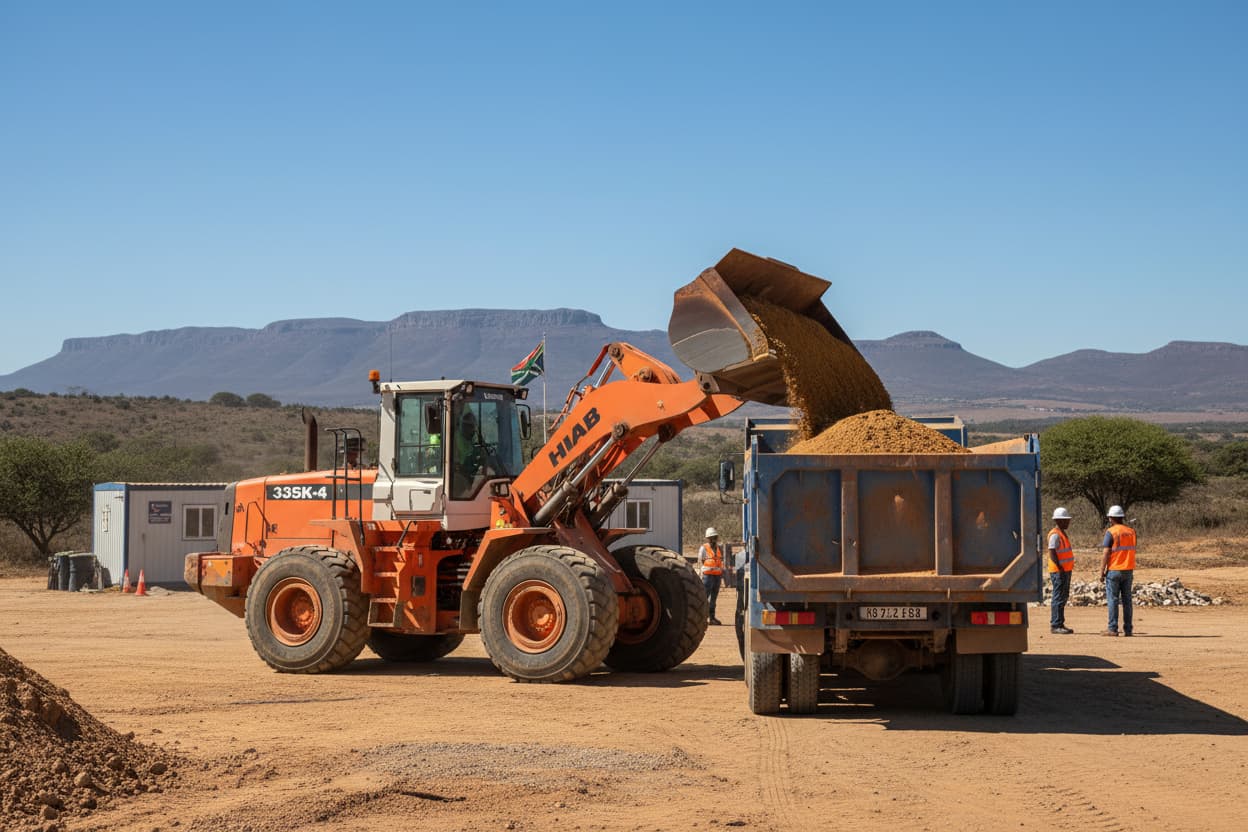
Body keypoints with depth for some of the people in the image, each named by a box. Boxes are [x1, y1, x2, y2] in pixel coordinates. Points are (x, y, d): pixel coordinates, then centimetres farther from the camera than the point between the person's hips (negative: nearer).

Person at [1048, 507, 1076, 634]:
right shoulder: (1055, 535, -15)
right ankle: (1055, 625, -8)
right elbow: (1052, 553, -21)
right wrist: (1060, 569, -25)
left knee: (1063, 597, 13)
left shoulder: (1062, 534, 17)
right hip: (1059, 571, -10)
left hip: (1065, 570, 10)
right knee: (1058, 597, -9)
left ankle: (1060, 624, 19)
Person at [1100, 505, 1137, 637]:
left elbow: (1106, 554, -13)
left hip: (1114, 570, -5)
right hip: (1128, 570, 5)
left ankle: (1112, 628, -5)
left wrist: (1102, 572, -7)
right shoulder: (1131, 531, 7)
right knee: (1126, 600, 8)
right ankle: (1128, 629, 8)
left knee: (1113, 600, -2)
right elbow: (1132, 551, 12)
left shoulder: (1110, 532, -10)